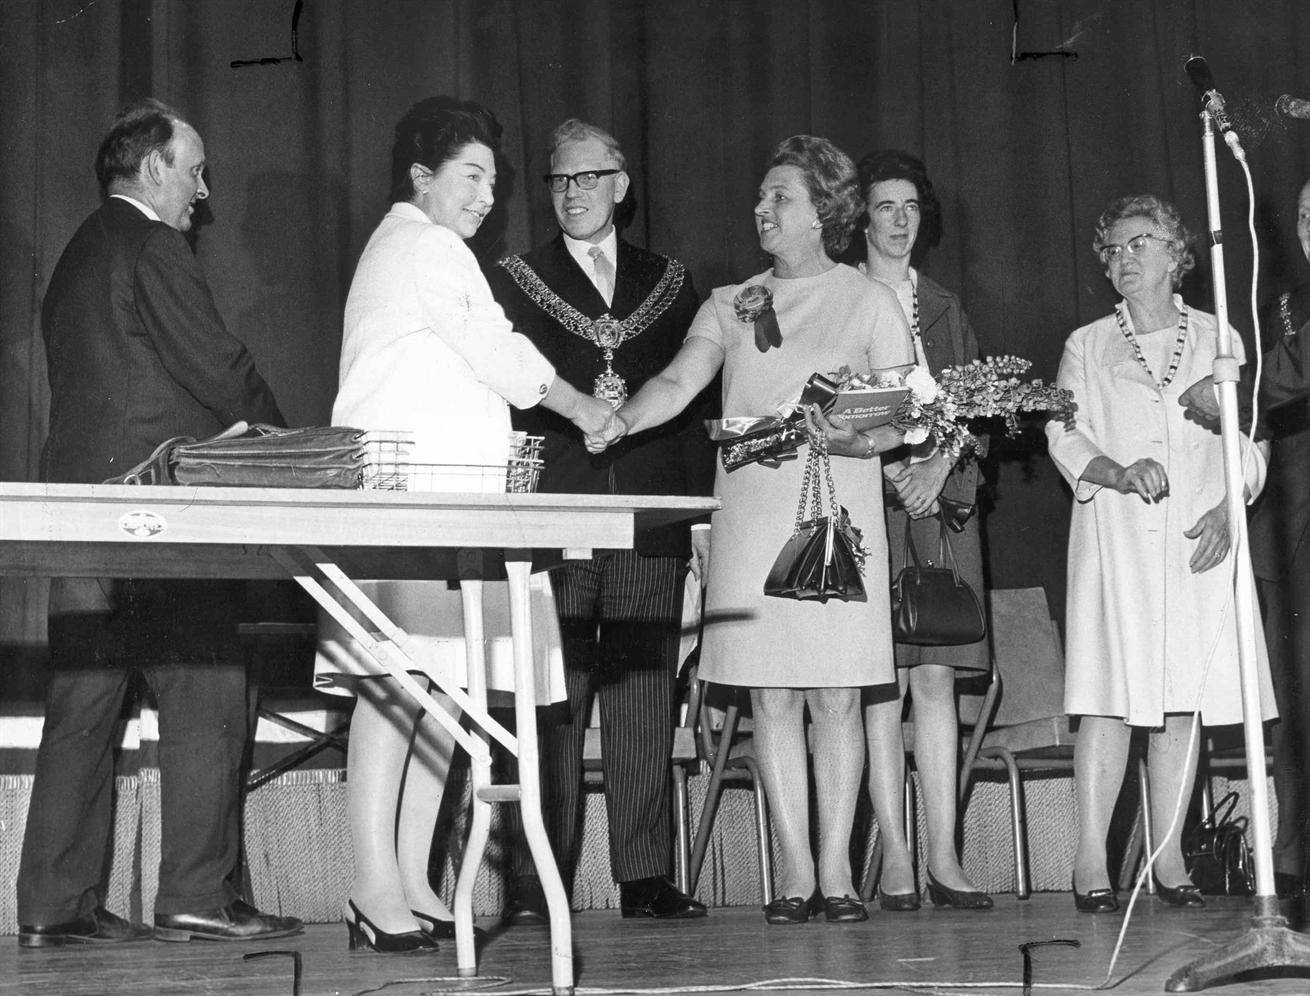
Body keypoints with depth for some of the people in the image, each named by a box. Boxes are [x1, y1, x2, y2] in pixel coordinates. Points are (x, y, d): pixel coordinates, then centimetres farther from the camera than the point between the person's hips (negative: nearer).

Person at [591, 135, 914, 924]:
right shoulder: (731, 304, 14)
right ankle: (795, 873, 6)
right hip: (751, 515, 2)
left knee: (835, 696, -3)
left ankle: (836, 870, 4)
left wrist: (854, 439, -18)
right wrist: (615, 422, -17)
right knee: (771, 698, 1)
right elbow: (680, 382, 1)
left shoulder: (870, 303, 7)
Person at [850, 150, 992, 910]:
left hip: (944, 502, 3)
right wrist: (889, 468, -12)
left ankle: (945, 858, -1)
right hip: (866, 505, -3)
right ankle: (895, 858, -3)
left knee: (937, 679, -1)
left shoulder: (947, 310, 18)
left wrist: (941, 464, -6)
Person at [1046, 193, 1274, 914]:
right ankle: (1091, 860, -8)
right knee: (1110, 699, -9)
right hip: (1115, 537, -1)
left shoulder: (1216, 340, 14)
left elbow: (1250, 441, 10)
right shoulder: (1087, 346, 14)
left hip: (1199, 540, 1)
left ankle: (1169, 855, 4)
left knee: (1184, 700, -1)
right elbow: (1064, 434, 3)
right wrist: (1117, 472, -17)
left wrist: (1227, 509, -7)